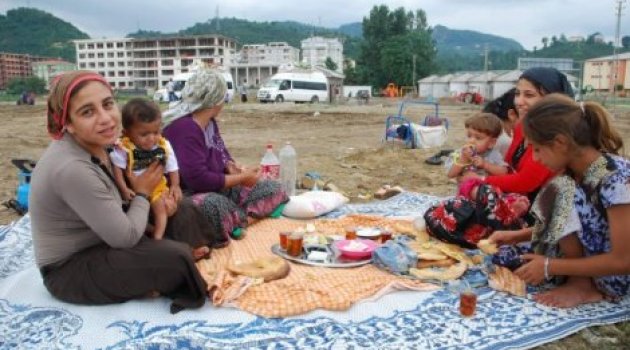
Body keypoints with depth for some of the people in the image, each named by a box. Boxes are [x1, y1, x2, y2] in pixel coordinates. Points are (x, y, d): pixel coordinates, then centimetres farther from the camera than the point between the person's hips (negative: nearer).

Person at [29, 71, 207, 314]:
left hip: (94, 244, 9)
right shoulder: (72, 169, -32)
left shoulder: (93, 145, -4)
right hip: (70, 271, -9)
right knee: (177, 259, -22)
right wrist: (142, 193, -9)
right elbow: (125, 237, -25)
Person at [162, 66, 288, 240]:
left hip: (218, 189, 10)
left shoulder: (209, 122, 10)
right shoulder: (184, 128, -21)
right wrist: (241, 178, -17)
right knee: (213, 205, -46)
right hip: (191, 196, -10)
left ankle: (237, 223, -25)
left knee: (274, 189, -2)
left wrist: (233, 167, -4)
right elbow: (198, 179, -28)